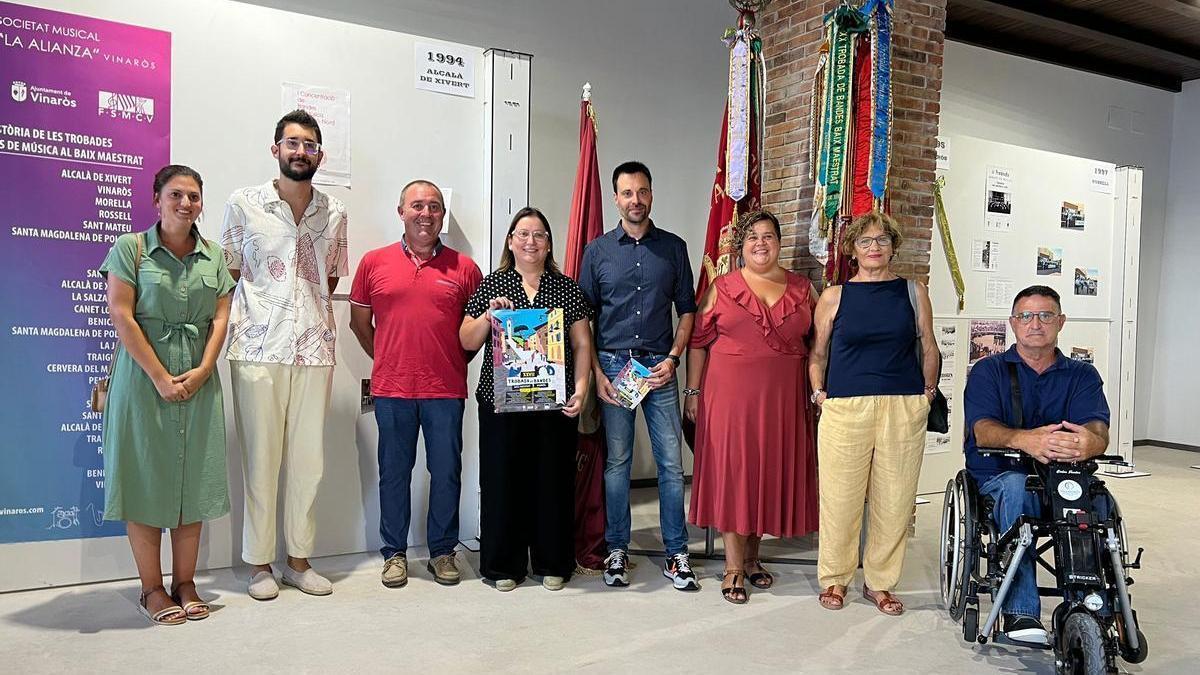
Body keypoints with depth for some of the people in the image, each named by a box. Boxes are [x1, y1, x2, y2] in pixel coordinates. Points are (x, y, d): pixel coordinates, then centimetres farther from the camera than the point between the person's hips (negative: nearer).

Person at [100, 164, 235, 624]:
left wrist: (201, 371, -9)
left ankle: (185, 584, 18)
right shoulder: (130, 248, -1)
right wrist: (160, 377, -13)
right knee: (146, 478, 2)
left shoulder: (214, 256, 11)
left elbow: (220, 318, 6)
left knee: (194, 480, 6)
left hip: (199, 381, 4)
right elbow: (121, 315, -8)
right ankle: (152, 588, 13)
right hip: (144, 378, -3)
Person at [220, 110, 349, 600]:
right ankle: (259, 563, 15)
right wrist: (239, 324, -1)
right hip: (259, 348, -2)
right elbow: (228, 275, 7)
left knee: (309, 457, 6)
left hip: (315, 348, 3)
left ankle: (299, 559, 19)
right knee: (261, 457, 2)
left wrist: (314, 316, 8)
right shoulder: (244, 204, 4)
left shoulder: (334, 213, 12)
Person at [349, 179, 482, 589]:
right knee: (394, 472, 9)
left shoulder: (464, 268, 4)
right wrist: (389, 360, 10)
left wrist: (453, 363, 5)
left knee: (446, 472, 6)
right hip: (391, 389, 0)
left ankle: (443, 551, 21)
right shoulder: (374, 262, 5)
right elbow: (359, 322, 13)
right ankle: (395, 553, 23)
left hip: (446, 390, 0)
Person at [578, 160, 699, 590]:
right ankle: (617, 550, 18)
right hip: (613, 365, 0)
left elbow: (687, 310, 11)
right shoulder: (598, 250, 7)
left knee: (671, 462, 0)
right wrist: (596, 372, -3)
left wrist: (673, 358, -3)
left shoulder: (673, 248, 9)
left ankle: (676, 554, 12)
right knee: (617, 462, 6)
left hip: (659, 367, 1)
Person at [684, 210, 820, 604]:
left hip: (782, 398, 3)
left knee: (769, 471, 9)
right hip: (730, 394, -2)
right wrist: (693, 391, 0)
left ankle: (752, 556, 26)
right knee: (731, 471, 0)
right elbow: (698, 342, 4)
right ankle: (734, 567, 9)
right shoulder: (722, 288, 3)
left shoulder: (802, 289, 8)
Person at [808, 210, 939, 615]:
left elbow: (928, 348, 15)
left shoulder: (913, 292, 10)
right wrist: (819, 392, 3)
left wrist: (928, 392, 9)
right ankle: (834, 578, 20)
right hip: (845, 409, -1)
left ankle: (879, 582, 21)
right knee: (841, 497, 1)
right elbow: (818, 354, 13)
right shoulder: (834, 297, 7)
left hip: (905, 410, 1)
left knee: (894, 499, 5)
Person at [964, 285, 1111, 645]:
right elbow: (982, 430, -12)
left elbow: (1098, 428, -9)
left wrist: (1089, 442, -37)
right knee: (1016, 486, -35)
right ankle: (1020, 611, -33)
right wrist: (1024, 440, -36)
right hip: (998, 476, -1)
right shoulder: (988, 371, 5)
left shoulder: (1083, 375, 11)